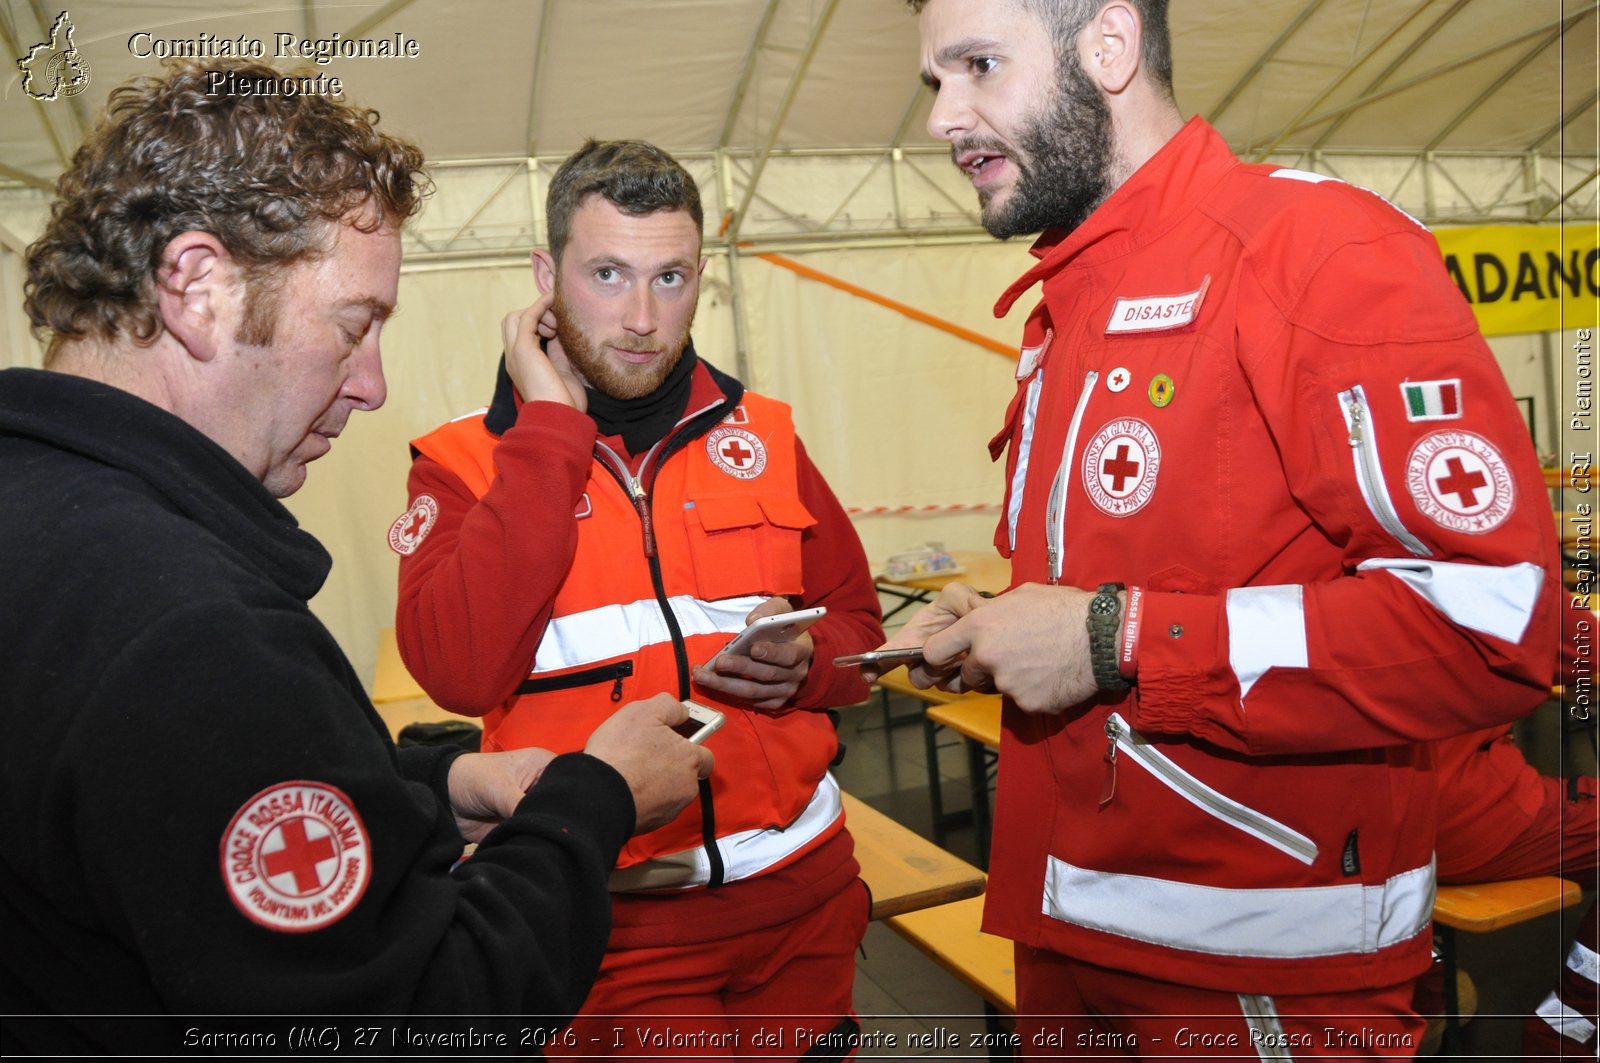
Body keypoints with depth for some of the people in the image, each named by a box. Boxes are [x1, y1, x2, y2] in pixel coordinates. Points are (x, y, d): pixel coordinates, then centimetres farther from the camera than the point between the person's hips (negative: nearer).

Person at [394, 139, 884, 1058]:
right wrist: (551, 430, -18)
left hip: (805, 888, 4)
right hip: (617, 919, -3)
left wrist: (804, 663, -14)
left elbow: (859, 627, 10)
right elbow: (460, 672, -22)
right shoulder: (465, 464, -5)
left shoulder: (762, 436, 3)